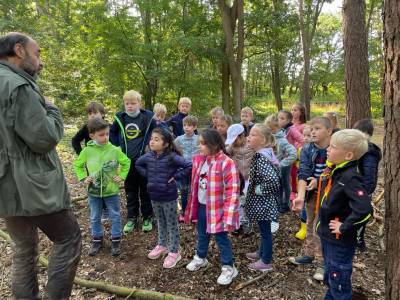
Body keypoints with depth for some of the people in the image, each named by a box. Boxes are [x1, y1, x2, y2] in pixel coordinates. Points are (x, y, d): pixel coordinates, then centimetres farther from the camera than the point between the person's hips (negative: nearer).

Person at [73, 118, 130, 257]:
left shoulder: (114, 150, -11)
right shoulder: (87, 151, -7)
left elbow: (126, 162, 2)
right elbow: (77, 165, 8)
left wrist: (121, 176, -4)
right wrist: (83, 178, -1)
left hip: (111, 191, -1)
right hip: (93, 192, 2)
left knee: (115, 216, 10)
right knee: (95, 218, 16)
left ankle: (116, 240, 26)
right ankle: (97, 240, 34)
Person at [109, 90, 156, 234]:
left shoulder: (147, 117, -9)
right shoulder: (120, 118, 1)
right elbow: (112, 132, 16)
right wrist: (117, 146, 6)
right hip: (127, 161, 3)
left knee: (145, 190, 8)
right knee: (130, 191, 13)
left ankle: (147, 218, 22)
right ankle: (132, 218, 26)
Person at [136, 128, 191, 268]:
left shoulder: (172, 157, -21)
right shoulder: (148, 156, -3)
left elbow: (189, 166, -27)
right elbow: (138, 164, 17)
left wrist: (175, 177, -21)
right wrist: (147, 175, 4)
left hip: (169, 197, -6)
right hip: (154, 196, 6)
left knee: (172, 224, 9)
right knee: (160, 222, 23)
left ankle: (174, 252, 22)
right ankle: (162, 245, 41)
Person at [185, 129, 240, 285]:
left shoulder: (226, 163, -22)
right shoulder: (199, 160, 0)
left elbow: (232, 191, -21)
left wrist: (228, 214, -22)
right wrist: (193, 205, 15)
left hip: (217, 208, -6)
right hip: (201, 206, 7)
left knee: (221, 238, 8)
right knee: (202, 235, 25)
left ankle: (228, 267, 27)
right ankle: (200, 258, 48)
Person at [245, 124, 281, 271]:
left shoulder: (261, 158, -26)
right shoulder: (262, 154, 3)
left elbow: (273, 179, -37)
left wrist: (259, 190, -22)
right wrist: (254, 188, 11)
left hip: (262, 202, -9)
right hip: (261, 202, 9)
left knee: (265, 229, 6)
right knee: (263, 229, 23)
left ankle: (266, 261, 22)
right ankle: (262, 252, 42)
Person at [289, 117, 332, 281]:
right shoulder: (307, 149, -8)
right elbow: (303, 173, -18)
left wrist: (319, 181, -22)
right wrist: (300, 196, -30)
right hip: (311, 192, 4)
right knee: (310, 225, 19)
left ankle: (322, 262, 18)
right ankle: (309, 254, 38)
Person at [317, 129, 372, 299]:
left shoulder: (350, 178, -26)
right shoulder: (333, 170, 0)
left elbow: (364, 210, -37)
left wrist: (345, 227, -24)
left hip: (340, 241, -8)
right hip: (327, 236, 8)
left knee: (339, 284, 11)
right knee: (329, 278, 26)